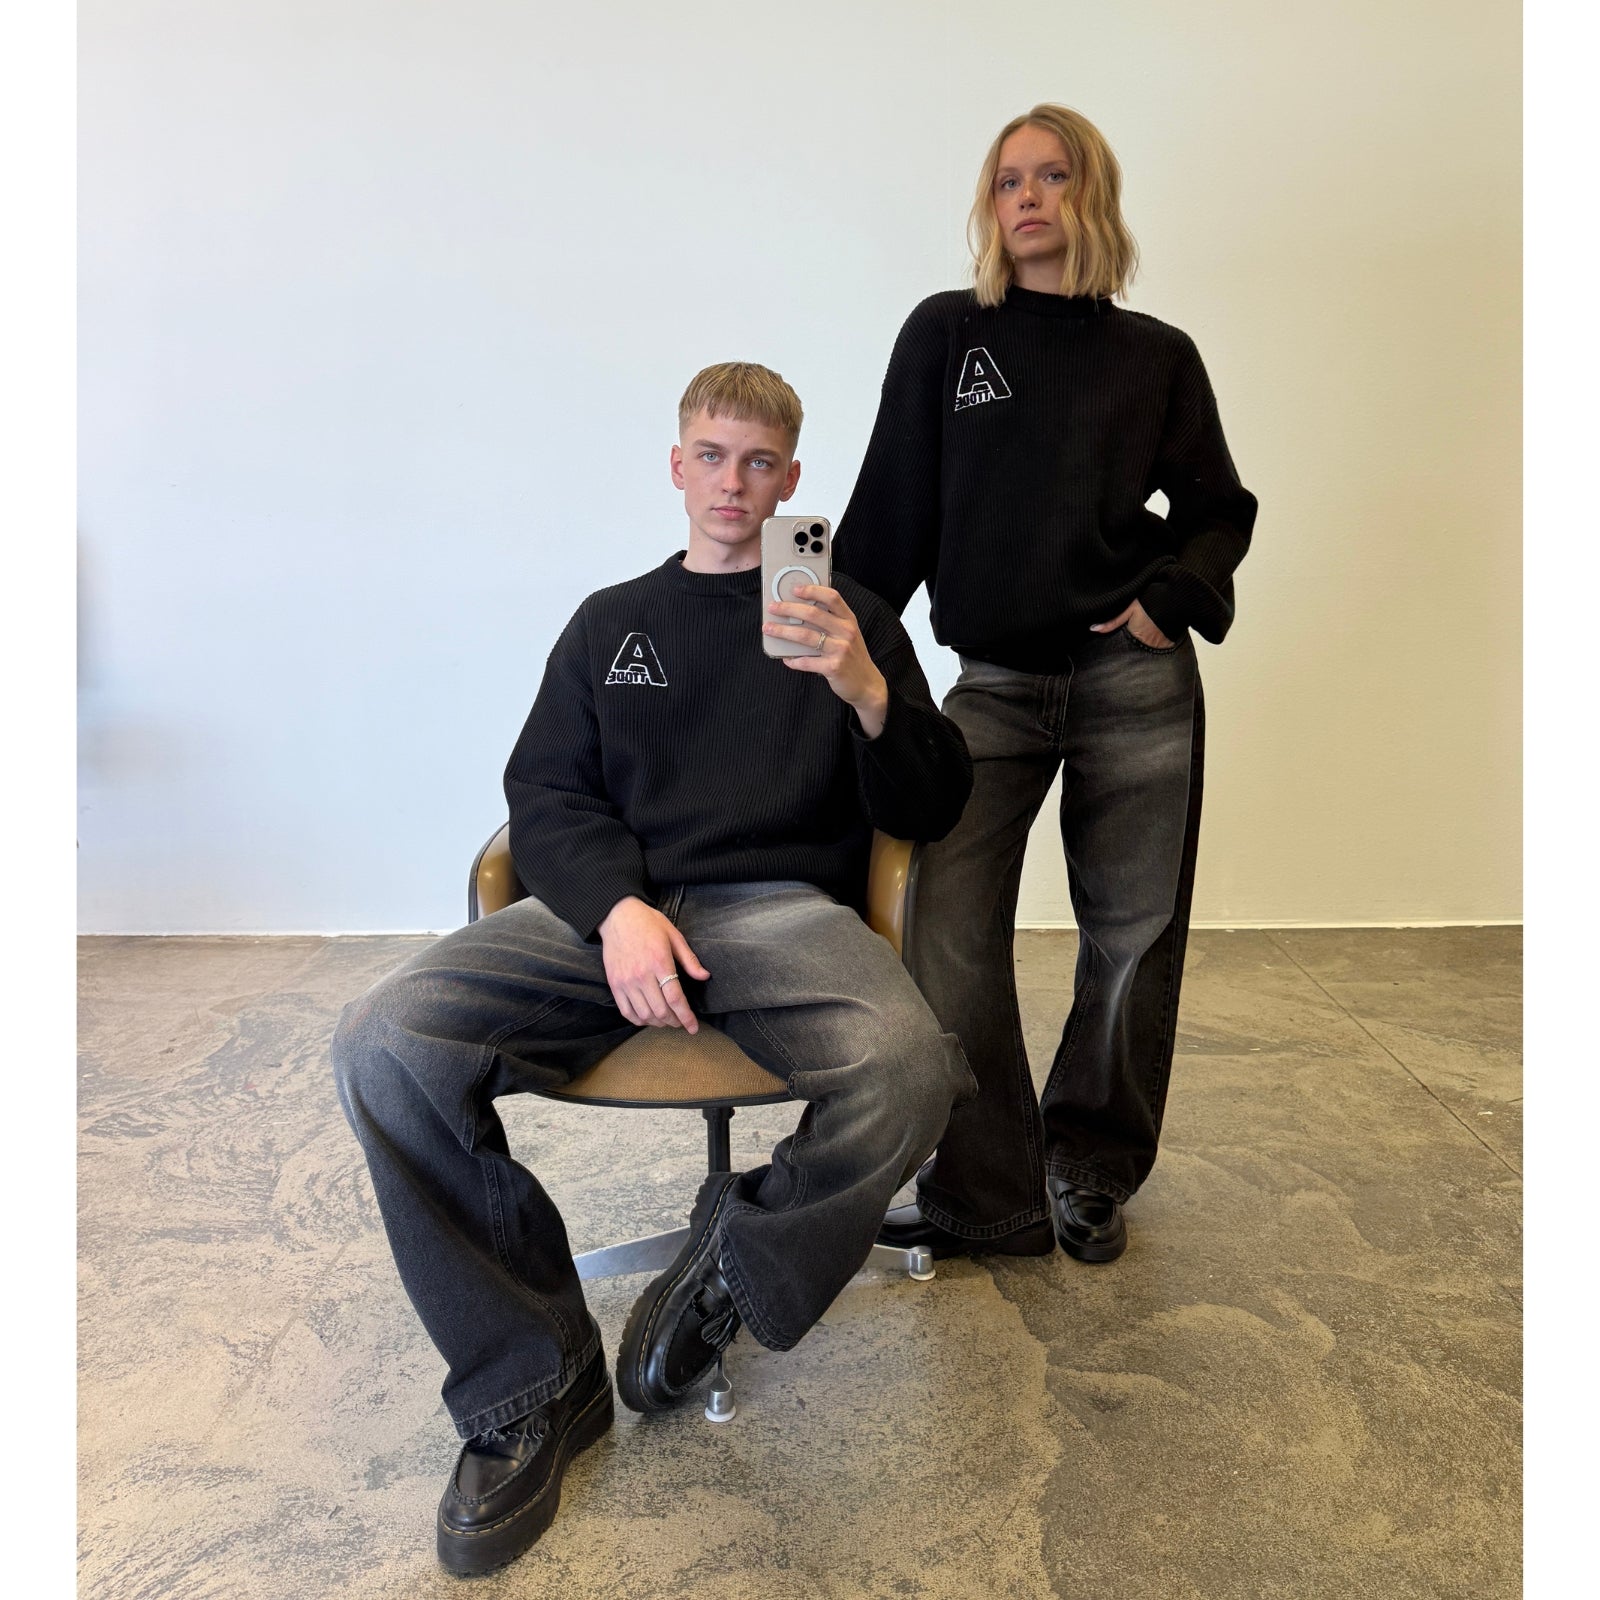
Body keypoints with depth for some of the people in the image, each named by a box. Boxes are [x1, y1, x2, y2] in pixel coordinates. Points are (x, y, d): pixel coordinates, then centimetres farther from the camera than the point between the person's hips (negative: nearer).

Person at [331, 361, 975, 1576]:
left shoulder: (848, 617, 16)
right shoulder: (611, 623, 22)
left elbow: (932, 811, 8)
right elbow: (546, 794, 12)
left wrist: (865, 692, -13)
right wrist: (617, 907, -9)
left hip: (783, 908, -1)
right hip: (612, 902, 2)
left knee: (906, 1069, -34)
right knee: (384, 1047, -23)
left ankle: (734, 1267, -3)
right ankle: (532, 1383, -5)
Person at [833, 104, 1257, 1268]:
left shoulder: (1158, 356, 8)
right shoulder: (945, 333, 6)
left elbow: (1221, 507, 12)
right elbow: (892, 511, 5)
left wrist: (1173, 595, -7)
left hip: (1135, 680, 1)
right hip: (995, 682, 0)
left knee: (1133, 933, 6)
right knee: (953, 935, -10)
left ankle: (1090, 1175, 26)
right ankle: (987, 1200, 6)